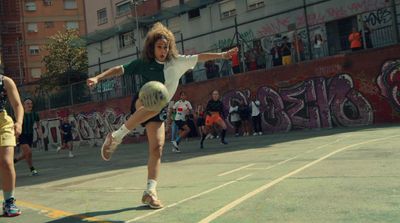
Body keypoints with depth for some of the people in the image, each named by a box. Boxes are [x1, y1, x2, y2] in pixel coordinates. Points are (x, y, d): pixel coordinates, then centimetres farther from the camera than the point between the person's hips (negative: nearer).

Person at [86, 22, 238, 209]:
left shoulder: (177, 62, 7)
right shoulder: (143, 63, 0)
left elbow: (200, 57, 6)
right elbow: (119, 70, 1)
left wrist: (222, 55, 1)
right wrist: (97, 78, -9)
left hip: (160, 111, 4)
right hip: (141, 103, -3)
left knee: (157, 147, -9)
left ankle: (150, 192, -4)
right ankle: (115, 137, -31)